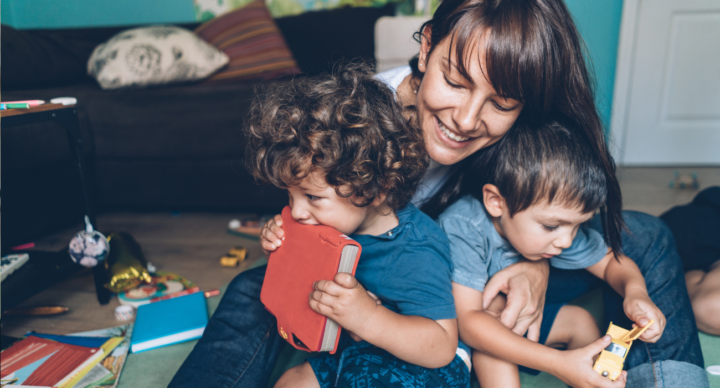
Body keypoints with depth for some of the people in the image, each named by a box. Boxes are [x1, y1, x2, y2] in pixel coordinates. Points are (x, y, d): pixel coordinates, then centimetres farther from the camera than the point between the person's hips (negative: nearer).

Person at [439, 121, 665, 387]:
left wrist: (635, 291, -27)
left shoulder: (559, 219, -14)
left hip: (517, 320, 7)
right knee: (490, 342, -33)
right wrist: (559, 363, -45)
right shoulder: (462, 228, -36)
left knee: (579, 319, -4)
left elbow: (612, 262, -1)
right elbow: (467, 320, -40)